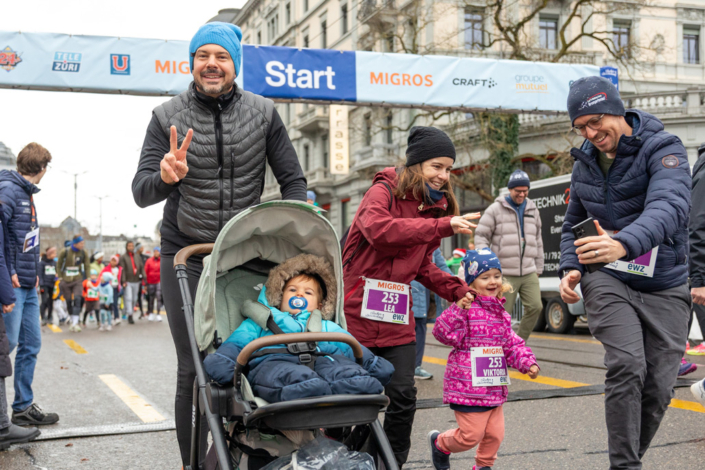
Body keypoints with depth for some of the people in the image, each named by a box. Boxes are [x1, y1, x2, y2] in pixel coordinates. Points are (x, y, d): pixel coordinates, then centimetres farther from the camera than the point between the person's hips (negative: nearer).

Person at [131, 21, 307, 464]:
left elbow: (294, 182, 6)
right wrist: (165, 177, -29)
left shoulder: (263, 113, 2)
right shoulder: (168, 116, -1)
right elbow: (141, 192, -5)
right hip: (186, 256, -1)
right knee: (194, 369, -2)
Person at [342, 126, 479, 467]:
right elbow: (379, 228, -30)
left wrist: (456, 290, 3)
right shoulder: (383, 191, -7)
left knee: (403, 399, 3)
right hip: (357, 313, -5)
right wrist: (445, 226, -33)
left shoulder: (435, 208, 13)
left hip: (397, 321, 6)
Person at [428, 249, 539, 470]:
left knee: (495, 433, 12)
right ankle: (439, 443, 26)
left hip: (494, 388, 8)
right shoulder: (466, 308, -14)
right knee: (471, 434, -2)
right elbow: (445, 334, -23)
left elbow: (512, 344, 16)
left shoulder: (500, 313, 11)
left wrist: (528, 362, 2)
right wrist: (458, 309, -31)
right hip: (468, 387, -7)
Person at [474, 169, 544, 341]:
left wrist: (538, 269, 18)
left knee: (535, 307, -9)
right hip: (505, 274, -4)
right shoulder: (495, 209, 0)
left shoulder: (533, 210, 16)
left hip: (528, 272, 4)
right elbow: (481, 236, 0)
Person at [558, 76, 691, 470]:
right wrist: (569, 268, 0)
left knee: (659, 387, 2)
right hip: (607, 279, 2)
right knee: (628, 367, -20)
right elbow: (573, 223, 19)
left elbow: (669, 206, -32)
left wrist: (625, 243, -51)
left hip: (665, 286, -1)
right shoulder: (585, 162, 6)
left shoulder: (664, 149, -12)